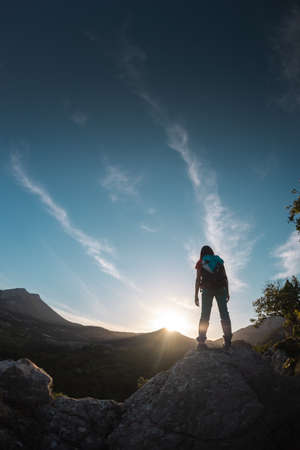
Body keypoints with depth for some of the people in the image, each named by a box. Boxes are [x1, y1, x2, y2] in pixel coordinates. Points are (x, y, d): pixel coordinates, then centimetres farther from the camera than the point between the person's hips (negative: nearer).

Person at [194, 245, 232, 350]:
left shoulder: (201, 263, 12)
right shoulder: (219, 261, 18)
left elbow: (198, 280, 3)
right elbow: (225, 277, 9)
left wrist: (196, 296, 2)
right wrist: (227, 292, 9)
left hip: (207, 289, -1)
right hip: (220, 288, 1)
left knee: (205, 315, -3)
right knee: (224, 313, -4)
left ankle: (201, 341, -13)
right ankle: (227, 339, -17)